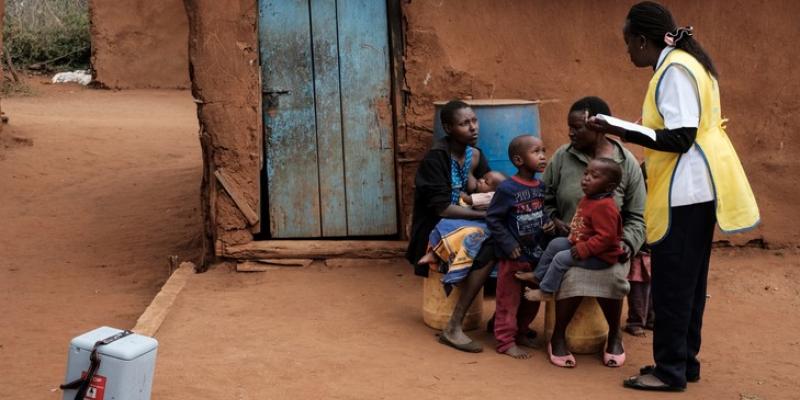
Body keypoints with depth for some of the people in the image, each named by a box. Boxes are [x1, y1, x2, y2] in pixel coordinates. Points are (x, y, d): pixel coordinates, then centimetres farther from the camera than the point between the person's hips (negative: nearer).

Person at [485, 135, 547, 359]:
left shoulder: (541, 187, 3)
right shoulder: (507, 189, -17)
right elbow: (492, 218, -14)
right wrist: (508, 244, -16)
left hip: (536, 254, 7)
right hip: (514, 256, -7)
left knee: (532, 300, 17)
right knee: (509, 300, 2)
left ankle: (521, 332, 33)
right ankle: (506, 341, 10)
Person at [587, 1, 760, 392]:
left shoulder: (674, 71, -16)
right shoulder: (688, 63, 15)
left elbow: (681, 139, -22)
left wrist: (622, 132, -25)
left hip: (684, 191, -10)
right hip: (696, 189, 10)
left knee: (671, 282, -4)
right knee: (687, 280, 14)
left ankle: (670, 370, 2)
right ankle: (685, 361, 21)